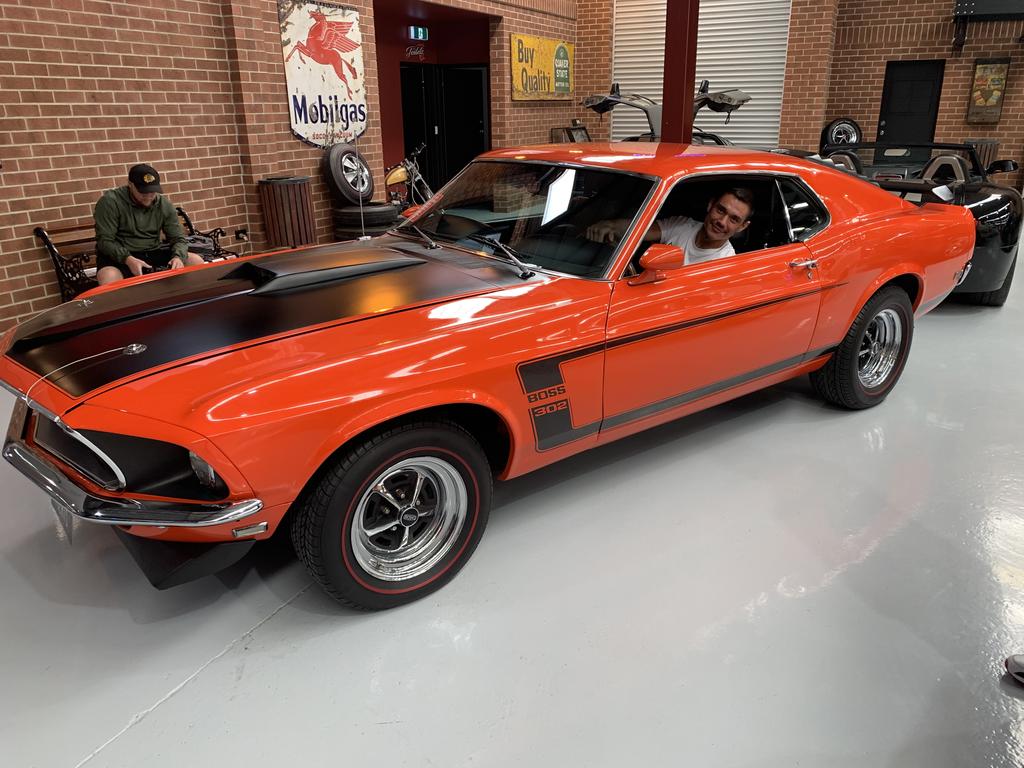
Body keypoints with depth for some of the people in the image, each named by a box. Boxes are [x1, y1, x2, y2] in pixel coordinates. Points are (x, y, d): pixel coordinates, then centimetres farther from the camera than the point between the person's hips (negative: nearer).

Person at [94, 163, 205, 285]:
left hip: (153, 252, 4)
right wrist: (128, 259, -33)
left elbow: (178, 238, 3)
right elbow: (105, 240, -15)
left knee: (196, 261, -12)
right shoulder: (110, 202, -12)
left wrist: (178, 257, -22)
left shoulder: (164, 205, 1)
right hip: (119, 255, -4)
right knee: (109, 279, -39)